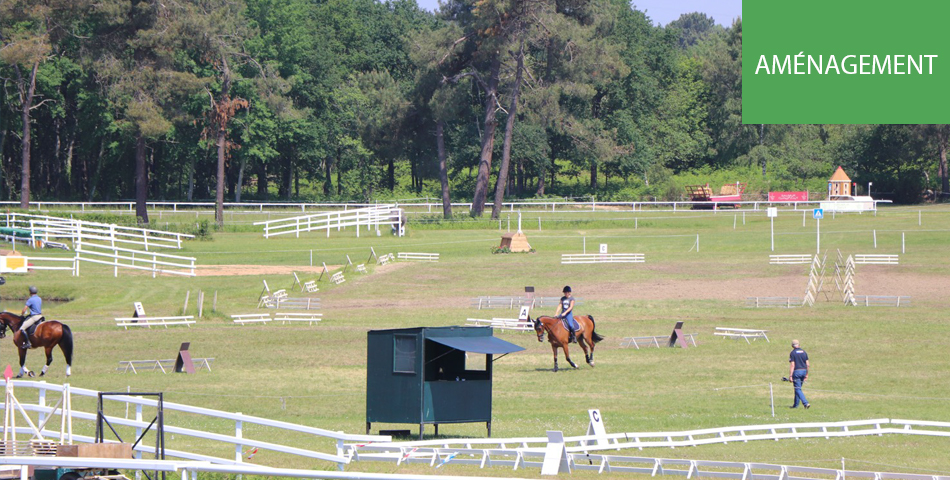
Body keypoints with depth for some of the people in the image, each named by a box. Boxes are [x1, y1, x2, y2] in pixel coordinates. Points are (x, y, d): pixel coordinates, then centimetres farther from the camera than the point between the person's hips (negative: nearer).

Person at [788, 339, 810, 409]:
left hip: (796, 371, -6)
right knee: (798, 388, 17)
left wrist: (790, 375, -12)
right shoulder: (803, 352, 9)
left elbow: (792, 365, -13)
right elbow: (807, 364, 8)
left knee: (798, 389, -6)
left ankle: (805, 403, -21)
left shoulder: (792, 353, -7)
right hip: (804, 371, 6)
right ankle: (796, 404, 22)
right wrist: (806, 374, 17)